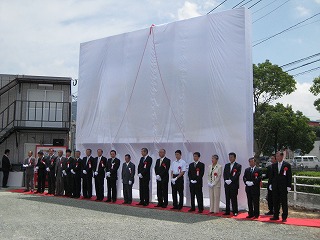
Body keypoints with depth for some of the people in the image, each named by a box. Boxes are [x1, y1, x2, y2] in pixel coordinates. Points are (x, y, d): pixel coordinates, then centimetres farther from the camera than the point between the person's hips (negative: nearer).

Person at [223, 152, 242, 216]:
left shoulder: (238, 166, 0)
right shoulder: (226, 165, 16)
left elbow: (237, 175, -10)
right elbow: (224, 174, 11)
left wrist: (231, 180, -16)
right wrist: (226, 180, -6)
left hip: (234, 185, -5)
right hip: (227, 184, 5)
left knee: (234, 199, -3)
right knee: (227, 199, 6)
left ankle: (235, 212, 3)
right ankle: (227, 211, 11)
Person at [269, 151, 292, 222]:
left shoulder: (287, 165, -3)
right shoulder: (274, 165, 10)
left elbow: (289, 176, -4)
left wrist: (289, 186, -9)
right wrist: (271, 184, 6)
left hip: (283, 186, -4)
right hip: (275, 186, 4)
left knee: (284, 202, 1)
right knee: (275, 202, 8)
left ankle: (284, 217, 8)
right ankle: (276, 216, 17)